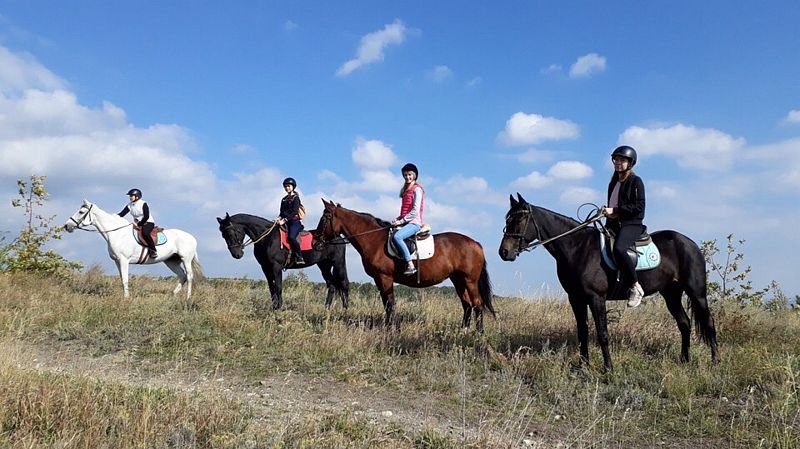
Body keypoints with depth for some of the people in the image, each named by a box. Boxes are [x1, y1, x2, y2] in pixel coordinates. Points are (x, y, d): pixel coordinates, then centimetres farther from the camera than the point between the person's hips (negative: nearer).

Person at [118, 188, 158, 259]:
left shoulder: (143, 204, -11)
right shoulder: (130, 205, 7)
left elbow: (146, 217, -17)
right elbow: (122, 214, 1)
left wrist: (139, 224, -19)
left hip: (148, 223, -8)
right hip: (137, 224, 8)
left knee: (144, 232, -36)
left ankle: (153, 251, -33)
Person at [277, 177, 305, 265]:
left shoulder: (295, 198, -2)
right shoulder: (284, 199, 19)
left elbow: (295, 212, -13)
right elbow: (282, 212, 18)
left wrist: (285, 220, -22)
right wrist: (280, 218, -4)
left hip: (295, 221, -8)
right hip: (286, 222, 8)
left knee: (291, 237, -29)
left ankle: (299, 258, -26)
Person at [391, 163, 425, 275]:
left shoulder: (417, 189, -5)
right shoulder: (405, 190, 20)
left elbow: (415, 211, -14)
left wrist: (401, 221, -14)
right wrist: (397, 219, 7)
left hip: (414, 222, -9)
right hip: (405, 222, 9)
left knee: (397, 236, -32)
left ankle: (411, 265, -34)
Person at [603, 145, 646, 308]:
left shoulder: (636, 182, 0)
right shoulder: (613, 183, 22)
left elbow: (639, 207, -10)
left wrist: (615, 210, -16)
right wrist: (607, 212, 5)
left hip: (632, 224, -8)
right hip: (614, 224, 8)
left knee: (618, 248, -35)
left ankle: (635, 286, -24)